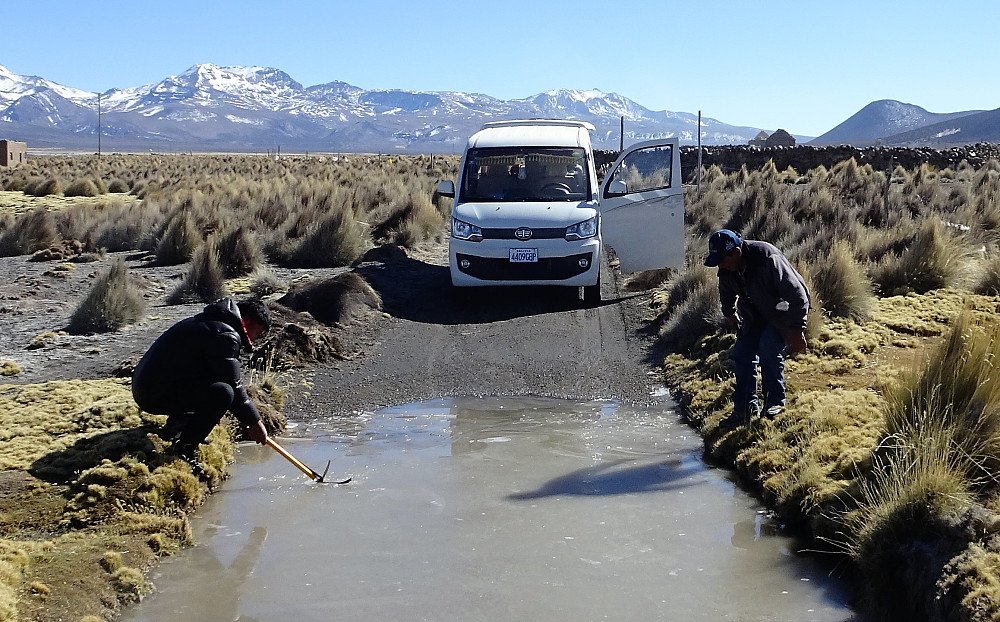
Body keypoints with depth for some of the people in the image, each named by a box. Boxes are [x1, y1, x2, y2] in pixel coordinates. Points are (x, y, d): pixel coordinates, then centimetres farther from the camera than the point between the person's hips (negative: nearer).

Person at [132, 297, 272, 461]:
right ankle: (185, 450, -14)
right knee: (222, 392, -26)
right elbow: (234, 386, -14)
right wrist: (254, 422, -4)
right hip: (157, 395, -11)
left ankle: (173, 429, 20)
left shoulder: (207, 321, 19)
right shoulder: (225, 335, -14)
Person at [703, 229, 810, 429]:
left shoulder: (768, 259, -35)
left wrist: (797, 332, -30)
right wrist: (729, 313, 27)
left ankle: (775, 402, -10)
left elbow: (798, 295, -30)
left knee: (769, 349, -26)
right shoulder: (727, 269, -12)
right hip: (755, 315, 7)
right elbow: (727, 293, 15)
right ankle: (745, 408, 3)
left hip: (782, 311, -7)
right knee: (741, 354, -4)